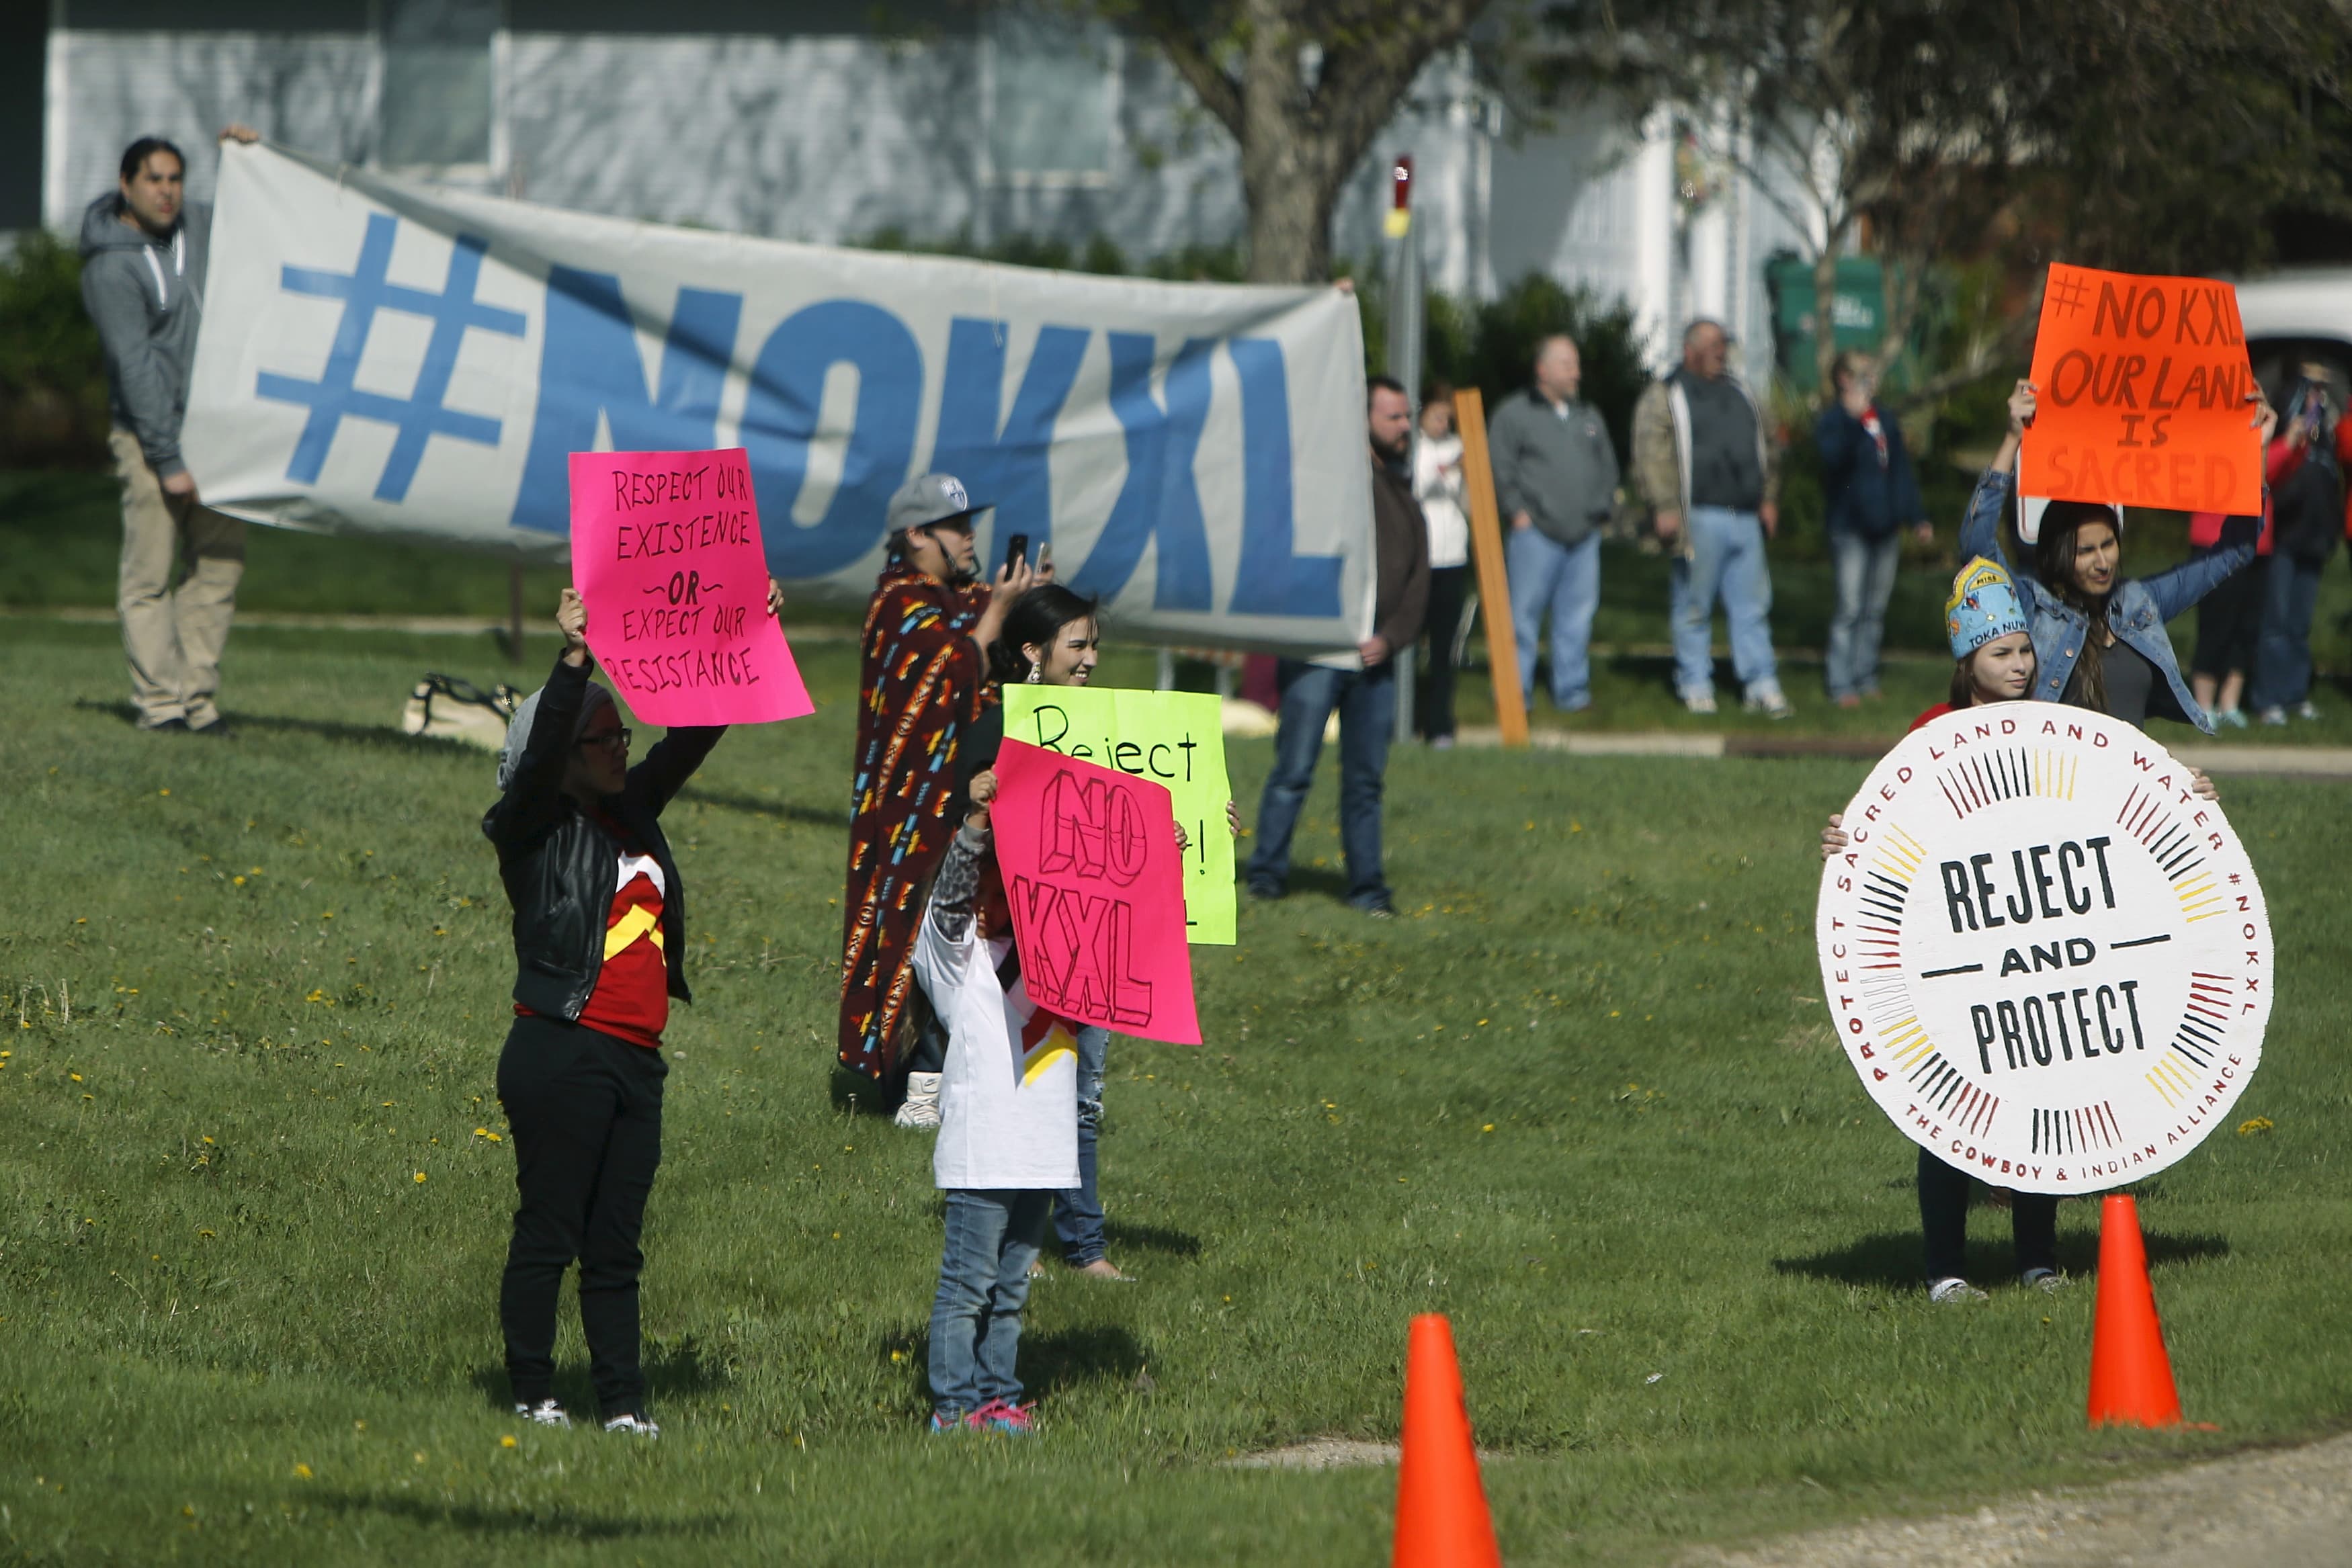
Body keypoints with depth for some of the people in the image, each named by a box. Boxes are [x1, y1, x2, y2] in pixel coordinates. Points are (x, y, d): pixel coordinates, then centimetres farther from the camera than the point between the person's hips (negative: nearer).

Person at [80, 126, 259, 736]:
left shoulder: (194, 226, 8)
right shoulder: (112, 267, -14)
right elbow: (134, 367, -17)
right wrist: (167, 460, -20)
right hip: (150, 434, -7)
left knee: (221, 565, 3)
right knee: (149, 575, -5)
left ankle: (196, 699, 7)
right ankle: (158, 703, -3)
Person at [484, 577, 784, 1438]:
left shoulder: (633, 813, 14)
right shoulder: (534, 828, -4)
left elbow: (694, 736, 18)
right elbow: (540, 755, -22)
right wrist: (574, 659, -32)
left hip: (634, 1060, 7)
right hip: (560, 1056, -7)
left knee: (616, 1245, 8)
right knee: (549, 1231, -1)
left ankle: (622, 1402, 9)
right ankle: (532, 1394, 5)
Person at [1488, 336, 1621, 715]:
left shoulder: (1589, 417, 19)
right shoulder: (1514, 415, 2)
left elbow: (1608, 467, 24)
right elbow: (1503, 470, -2)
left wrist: (1602, 508, 11)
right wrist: (1519, 512, -8)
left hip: (1584, 536, 5)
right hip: (1536, 532, -5)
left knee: (1577, 616, 4)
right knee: (1524, 613, -6)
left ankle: (1572, 690, 11)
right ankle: (1516, 692, -1)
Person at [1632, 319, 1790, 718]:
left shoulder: (1740, 396, 20)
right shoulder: (1665, 397, 2)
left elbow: (1767, 449, 26)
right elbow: (1651, 456, -7)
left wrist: (1769, 499, 15)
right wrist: (1664, 507, -15)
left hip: (1746, 519, 5)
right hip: (1699, 517, -5)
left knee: (1752, 606, 3)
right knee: (1694, 607, 0)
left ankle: (1762, 687, 4)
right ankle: (1696, 687, 7)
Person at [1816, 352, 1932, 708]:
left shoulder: (1885, 419, 14)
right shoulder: (1833, 421, -6)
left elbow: (1901, 471, 19)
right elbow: (1833, 455, -28)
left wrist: (1916, 517, 16)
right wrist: (1852, 418, -38)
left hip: (1885, 528, 7)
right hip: (1850, 528, -7)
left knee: (1875, 610, 11)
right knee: (1851, 608, -8)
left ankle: (1867, 679, 18)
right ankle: (1842, 684, -5)